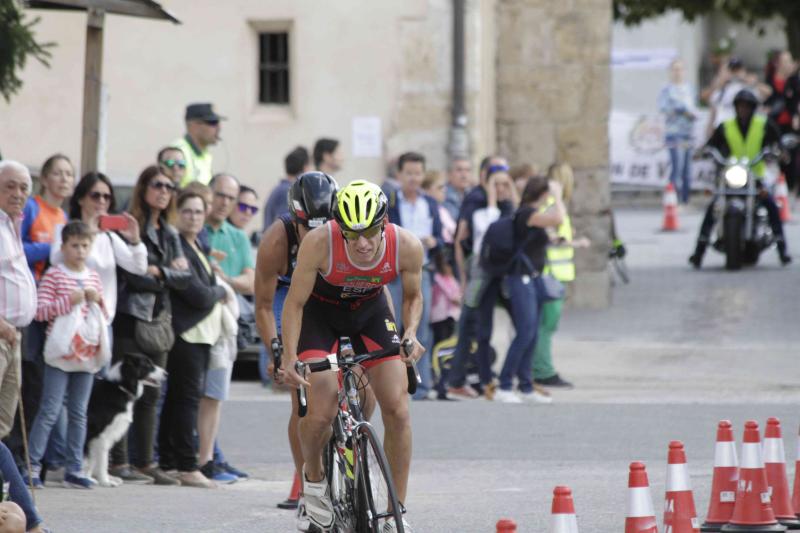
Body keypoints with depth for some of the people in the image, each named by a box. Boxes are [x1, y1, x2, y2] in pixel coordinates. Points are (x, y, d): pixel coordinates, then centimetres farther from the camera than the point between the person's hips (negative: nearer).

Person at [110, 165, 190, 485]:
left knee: (150, 396, 9)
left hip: (158, 321, 7)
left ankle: (145, 462, 13)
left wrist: (158, 272, -8)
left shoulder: (170, 234, 17)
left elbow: (185, 277, 7)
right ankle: (118, 462, -6)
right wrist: (170, 272, -3)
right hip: (131, 318, -7)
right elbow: (135, 276, -16)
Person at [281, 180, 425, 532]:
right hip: (321, 313, -2)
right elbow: (295, 303, -21)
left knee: (397, 410, -10)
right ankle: (313, 477, 16)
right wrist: (290, 357, -30)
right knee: (319, 413, -18)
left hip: (370, 311, 2)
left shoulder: (407, 247, -26)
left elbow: (412, 296, -5)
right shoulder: (319, 243, -34)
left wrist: (411, 332, -23)